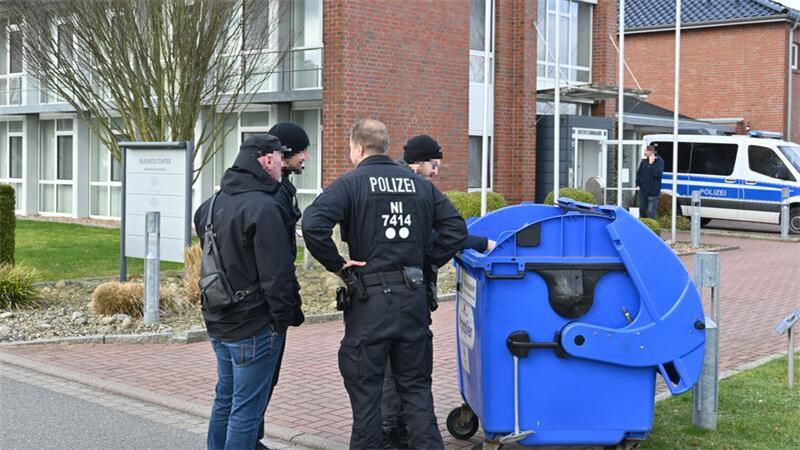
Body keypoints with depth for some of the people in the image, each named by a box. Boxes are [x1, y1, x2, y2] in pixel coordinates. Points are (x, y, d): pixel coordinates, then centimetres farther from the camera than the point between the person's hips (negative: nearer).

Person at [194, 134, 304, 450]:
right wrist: (287, 317, -11)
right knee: (246, 409, -1)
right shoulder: (262, 208, -20)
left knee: (225, 400, 21)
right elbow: (276, 274, -21)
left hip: (218, 323, 9)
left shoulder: (211, 205, 9)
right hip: (254, 327, -9)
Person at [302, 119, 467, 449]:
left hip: (369, 298, -4)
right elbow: (456, 227, 8)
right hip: (413, 297, 5)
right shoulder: (419, 184, 9)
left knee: (365, 390, 5)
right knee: (417, 387, 15)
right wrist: (429, 260, 11)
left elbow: (313, 225, -21)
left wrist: (336, 265, -10)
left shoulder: (349, 183, -6)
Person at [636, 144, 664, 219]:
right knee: (642, 210, 16)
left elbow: (658, 174, -23)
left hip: (653, 192, -6)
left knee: (651, 212, -7)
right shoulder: (644, 161, 6)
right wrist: (638, 184, 7)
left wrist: (651, 164, -23)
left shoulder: (659, 161, -9)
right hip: (643, 190, 6)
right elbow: (638, 173, 15)